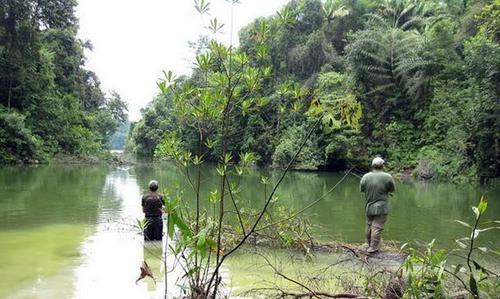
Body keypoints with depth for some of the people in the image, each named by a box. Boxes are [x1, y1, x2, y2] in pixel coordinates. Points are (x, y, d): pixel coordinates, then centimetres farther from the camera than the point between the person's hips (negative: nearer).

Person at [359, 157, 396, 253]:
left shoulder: (365, 177, -3)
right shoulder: (387, 177, -11)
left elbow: (361, 190, 8)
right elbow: (393, 190, 0)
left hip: (369, 206, 4)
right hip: (381, 207, -4)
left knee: (369, 226, 17)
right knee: (377, 227, -1)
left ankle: (369, 245, 29)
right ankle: (373, 248, 0)